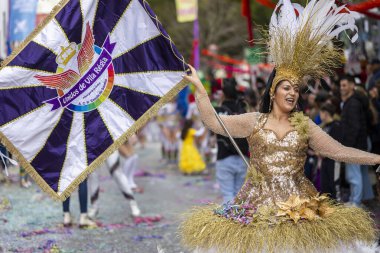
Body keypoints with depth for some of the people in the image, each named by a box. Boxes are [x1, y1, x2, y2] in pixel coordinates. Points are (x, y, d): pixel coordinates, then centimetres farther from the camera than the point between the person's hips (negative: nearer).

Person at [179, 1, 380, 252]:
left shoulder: (304, 124, 7)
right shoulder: (254, 121, 5)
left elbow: (338, 151, 3)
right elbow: (213, 122, 0)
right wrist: (199, 87, -6)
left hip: (299, 205, 1)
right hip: (259, 203, -1)